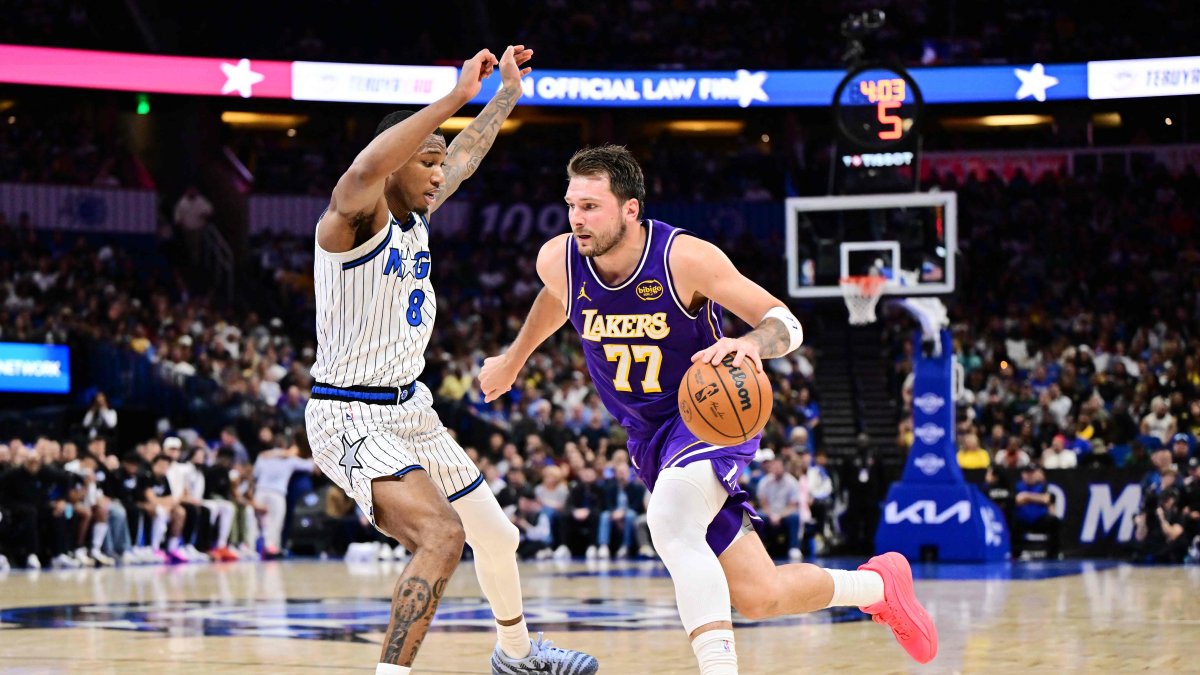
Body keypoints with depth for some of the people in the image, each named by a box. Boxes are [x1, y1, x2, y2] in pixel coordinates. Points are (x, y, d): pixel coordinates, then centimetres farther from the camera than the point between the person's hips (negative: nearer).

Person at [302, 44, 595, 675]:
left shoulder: (415, 218, 7)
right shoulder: (351, 221, -18)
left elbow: (466, 156, 26)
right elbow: (365, 170, -42)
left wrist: (507, 92, 29)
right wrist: (456, 96, -44)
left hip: (410, 409, 9)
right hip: (352, 417, -9)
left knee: (497, 535, 21)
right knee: (441, 535, -30)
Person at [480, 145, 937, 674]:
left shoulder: (685, 257, -22)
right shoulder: (557, 261, -9)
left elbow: (786, 324, -17)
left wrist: (748, 343, -40)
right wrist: (512, 360, 32)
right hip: (648, 436, 5)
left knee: (668, 524, -38)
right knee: (760, 598, 3)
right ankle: (879, 583, 30)